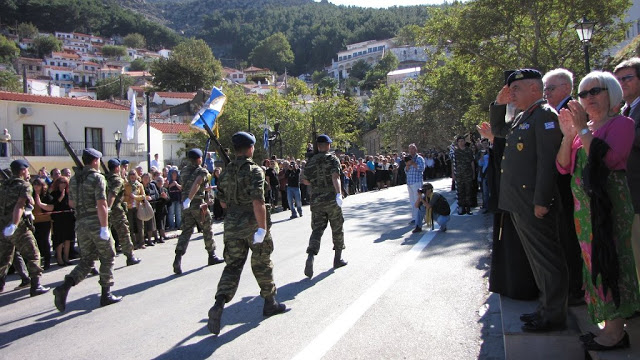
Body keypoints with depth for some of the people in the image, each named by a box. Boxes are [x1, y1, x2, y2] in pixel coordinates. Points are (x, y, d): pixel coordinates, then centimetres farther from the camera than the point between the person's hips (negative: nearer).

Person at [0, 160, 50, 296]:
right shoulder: (24, 186, -7)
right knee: (32, 256, 1)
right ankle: (35, 286, -2)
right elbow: (19, 205, -21)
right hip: (18, 228, -7)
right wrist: (14, 224, -30)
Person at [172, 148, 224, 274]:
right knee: (207, 230, 11)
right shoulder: (202, 171, -9)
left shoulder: (184, 171, 10)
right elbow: (196, 184, -27)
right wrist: (189, 199, -36)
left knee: (186, 231, 4)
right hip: (198, 204, -5)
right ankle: (212, 256, 24)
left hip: (186, 206, 5)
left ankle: (178, 259, -12)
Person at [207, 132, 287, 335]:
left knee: (233, 265, 6)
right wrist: (262, 227, -22)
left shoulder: (226, 172, 7)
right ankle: (270, 303, 28)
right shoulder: (254, 170, -13)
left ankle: (219, 305, -14)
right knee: (262, 264, 12)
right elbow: (258, 201, -23)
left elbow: (223, 202, 14)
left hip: (232, 225, 5)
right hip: (253, 224, -5)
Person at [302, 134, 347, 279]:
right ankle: (338, 259, 22)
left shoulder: (311, 161, 9)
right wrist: (338, 193, -32)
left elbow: (305, 180, 14)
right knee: (337, 229, 12)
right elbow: (335, 176, -21)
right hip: (331, 199, -3)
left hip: (316, 200, 3)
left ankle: (310, 257, -20)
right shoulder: (332, 159, -5)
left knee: (317, 230, 3)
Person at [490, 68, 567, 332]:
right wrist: (499, 104, 18)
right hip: (518, 202, 10)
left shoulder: (545, 115, -12)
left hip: (534, 203, -10)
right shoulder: (522, 118, 17)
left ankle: (554, 316, 9)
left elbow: (547, 161, -19)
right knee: (537, 258, 16)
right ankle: (547, 308, 28)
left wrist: (541, 201, -22)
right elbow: (498, 130, 34)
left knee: (547, 260, 0)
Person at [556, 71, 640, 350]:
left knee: (609, 259, -4)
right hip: (583, 205, 7)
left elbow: (606, 158, -21)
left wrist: (583, 129, -17)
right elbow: (563, 167, 7)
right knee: (595, 260, 11)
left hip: (609, 203, -7)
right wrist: (568, 135, -5)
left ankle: (616, 331, 7)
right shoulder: (583, 128, 15)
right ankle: (609, 326, 22)